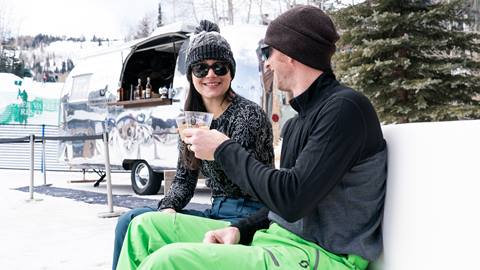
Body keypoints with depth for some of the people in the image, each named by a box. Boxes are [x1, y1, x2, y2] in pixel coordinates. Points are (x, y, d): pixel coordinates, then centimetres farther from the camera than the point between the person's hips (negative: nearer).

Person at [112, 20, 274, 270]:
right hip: (216, 212, 7)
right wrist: (168, 208, -7)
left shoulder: (248, 114, -11)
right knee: (130, 221, -6)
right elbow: (184, 177, 12)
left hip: (247, 217, -7)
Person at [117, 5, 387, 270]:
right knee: (146, 227, 6)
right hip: (279, 239, 10)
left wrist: (224, 149, -11)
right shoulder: (297, 123, 17)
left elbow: (292, 199, -23)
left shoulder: (345, 107, -14)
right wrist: (240, 230, 1)